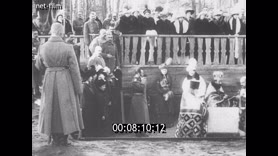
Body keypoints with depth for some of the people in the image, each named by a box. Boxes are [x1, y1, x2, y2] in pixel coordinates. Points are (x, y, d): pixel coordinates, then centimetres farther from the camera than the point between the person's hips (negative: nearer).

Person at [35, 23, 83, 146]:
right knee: (65, 108, 11)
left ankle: (55, 138, 22)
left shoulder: (42, 48, -6)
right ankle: (63, 139, 16)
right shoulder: (68, 48, -14)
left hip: (49, 80, 2)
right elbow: (74, 70, -11)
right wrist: (78, 88, -4)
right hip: (65, 80, -2)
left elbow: (39, 66, 7)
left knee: (51, 108, 16)